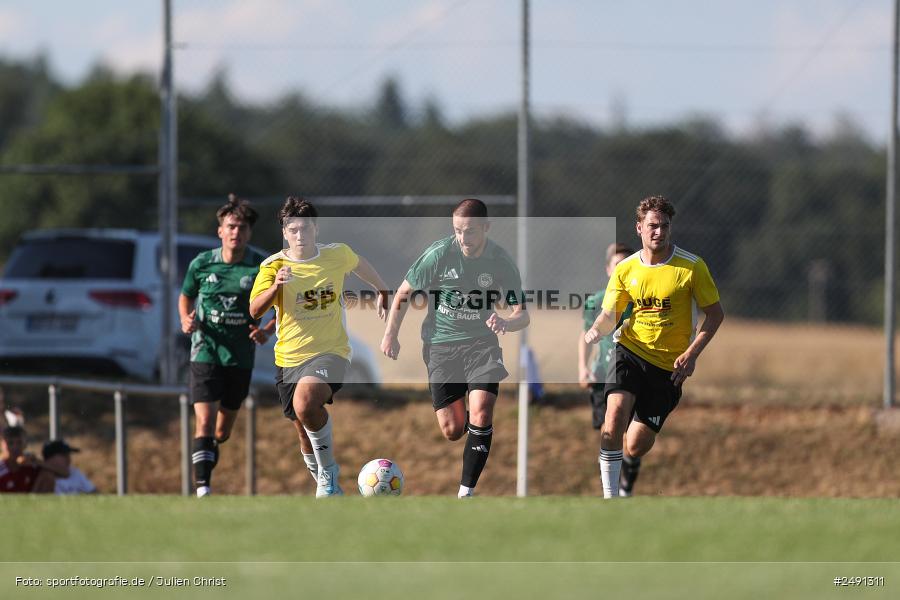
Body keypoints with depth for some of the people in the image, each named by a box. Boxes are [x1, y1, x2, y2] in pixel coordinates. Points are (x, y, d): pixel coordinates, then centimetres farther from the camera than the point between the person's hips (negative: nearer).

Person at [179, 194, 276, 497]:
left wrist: (266, 331, -13)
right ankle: (203, 488, -19)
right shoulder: (201, 264, -2)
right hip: (205, 351, -1)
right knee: (205, 421, -17)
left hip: (240, 357, 1)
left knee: (223, 432, 11)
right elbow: (186, 296, 15)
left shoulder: (261, 267, -5)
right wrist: (187, 319, -5)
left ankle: (210, 450, 44)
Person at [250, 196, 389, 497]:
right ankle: (326, 484, 37)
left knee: (305, 404, -33)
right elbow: (255, 310, -19)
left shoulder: (337, 255, -3)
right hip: (289, 357, 3)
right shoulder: (274, 265, -6)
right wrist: (276, 286, -37)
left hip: (329, 352, -3)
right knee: (305, 433, 11)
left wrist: (382, 293, 36)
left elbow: (360, 264, 22)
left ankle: (329, 470, -14)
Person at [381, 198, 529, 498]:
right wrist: (390, 335, 3)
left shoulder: (501, 262, -10)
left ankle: (466, 492, -14)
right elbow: (404, 293, 3)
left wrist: (505, 323, -30)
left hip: (482, 342, 0)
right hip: (441, 345, 0)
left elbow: (522, 315, -8)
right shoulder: (439, 254, -12)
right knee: (452, 430, -3)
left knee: (481, 411, -21)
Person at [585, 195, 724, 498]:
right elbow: (610, 314, 7)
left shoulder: (692, 266, -6)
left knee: (636, 447, -4)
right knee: (616, 413, -28)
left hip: (668, 365, -1)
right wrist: (596, 330, -17)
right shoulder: (625, 269, 2)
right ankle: (610, 498, -21)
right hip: (631, 351, 1)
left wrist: (691, 353, -11)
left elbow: (715, 314, 1)